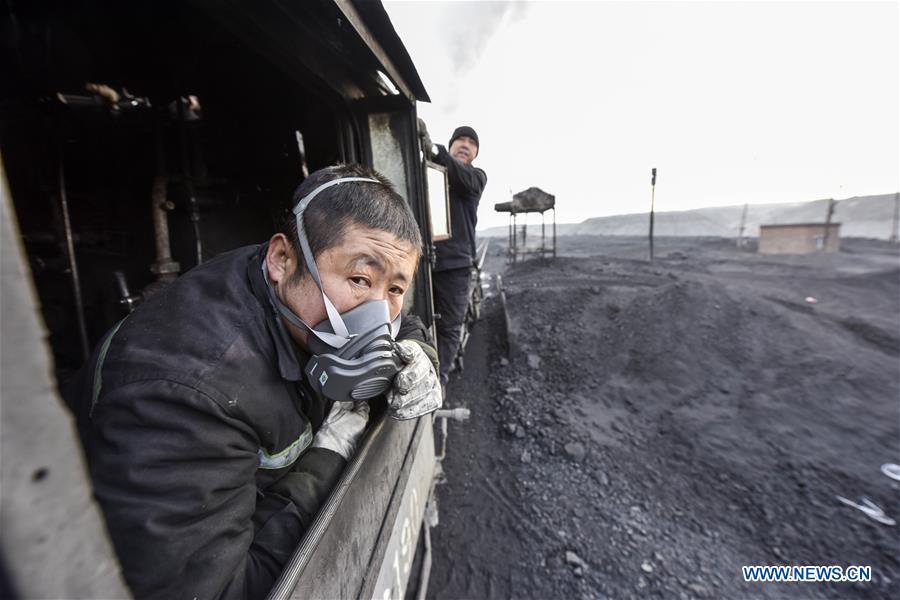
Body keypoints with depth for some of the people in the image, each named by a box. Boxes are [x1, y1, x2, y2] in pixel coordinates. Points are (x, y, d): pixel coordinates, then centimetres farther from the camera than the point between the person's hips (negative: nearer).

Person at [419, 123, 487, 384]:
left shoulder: (477, 176, 9)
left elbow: (461, 175, -15)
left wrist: (433, 149, -33)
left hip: (455, 263, 0)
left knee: (449, 328, 1)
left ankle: (436, 381, 12)